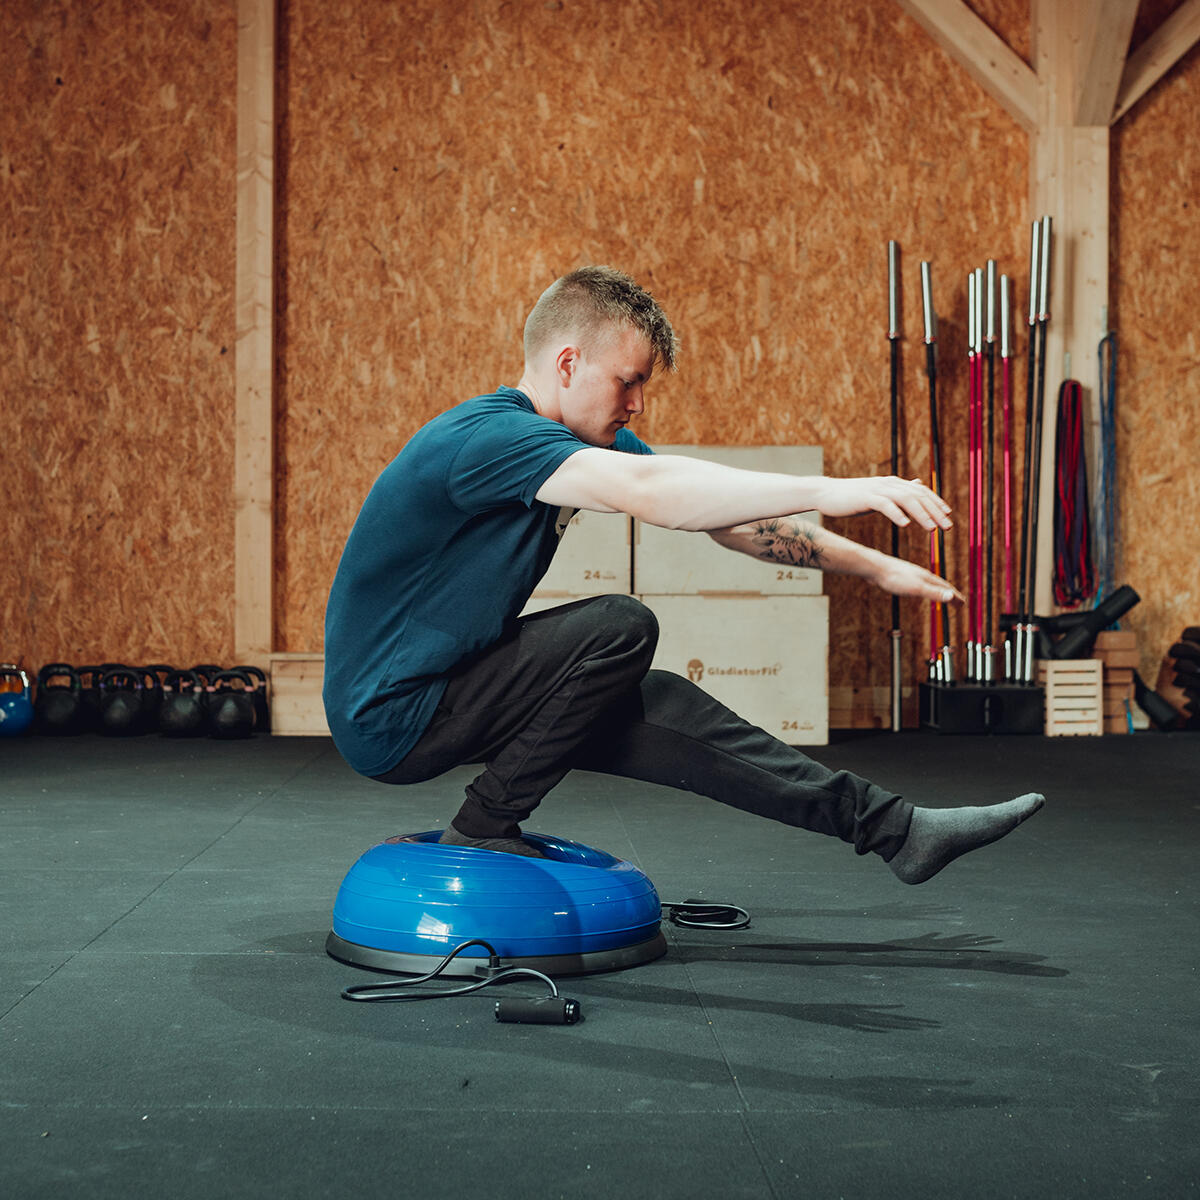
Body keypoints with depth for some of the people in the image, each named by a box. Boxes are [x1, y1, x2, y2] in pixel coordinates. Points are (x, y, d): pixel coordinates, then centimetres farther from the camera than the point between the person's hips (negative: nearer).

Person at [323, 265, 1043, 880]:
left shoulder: (593, 437, 3)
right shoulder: (489, 436, -26)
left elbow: (719, 516, 4)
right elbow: (646, 489, -43)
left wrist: (871, 565, -1)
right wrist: (826, 491, -47)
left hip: (452, 678, 9)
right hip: (389, 715, -9)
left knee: (664, 707, 4)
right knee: (620, 628, -20)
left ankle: (891, 827, 8)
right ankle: (482, 833, -8)